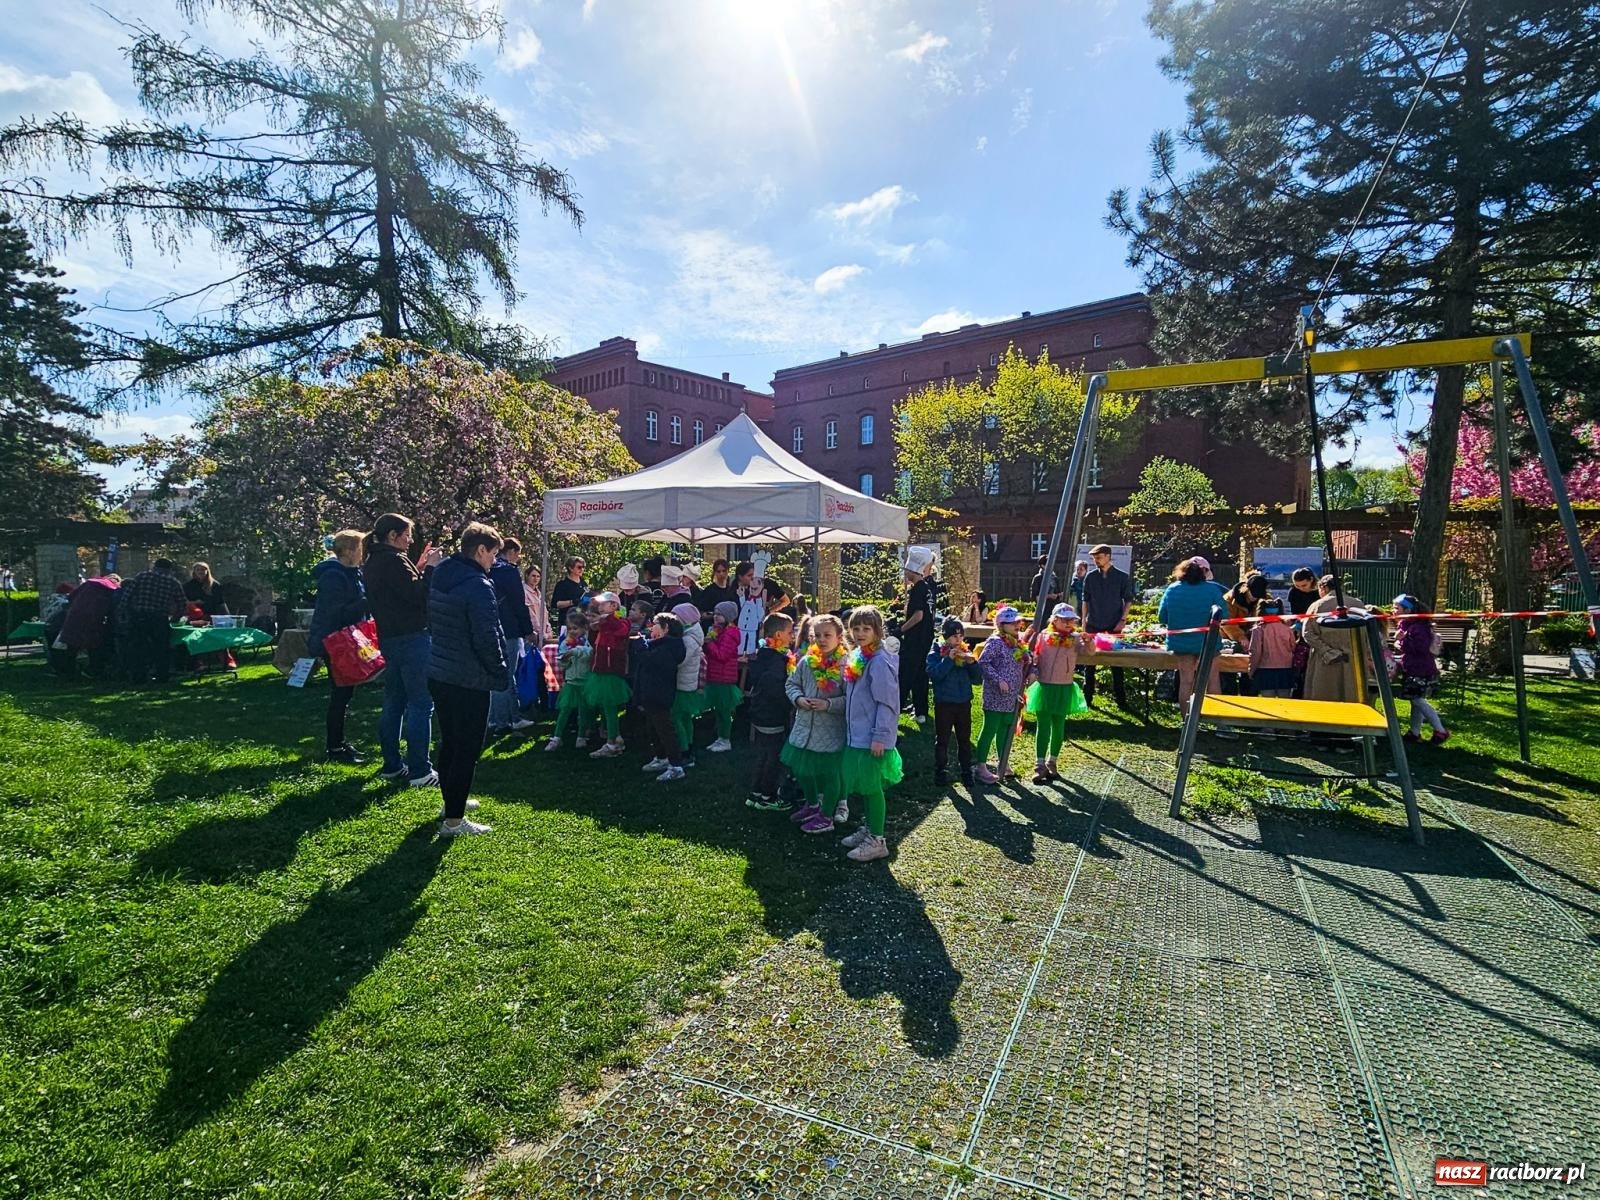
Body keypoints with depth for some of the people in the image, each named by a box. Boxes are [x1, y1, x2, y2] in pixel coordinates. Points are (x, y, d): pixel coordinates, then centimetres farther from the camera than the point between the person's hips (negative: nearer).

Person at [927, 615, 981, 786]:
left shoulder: (966, 653, 6)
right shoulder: (936, 653, -4)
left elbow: (978, 679, 4)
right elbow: (934, 674, -20)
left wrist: (972, 663, -13)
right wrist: (949, 659, -24)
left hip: (964, 703, 3)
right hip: (944, 703, -3)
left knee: (964, 739, 12)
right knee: (942, 740, 5)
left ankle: (966, 771, 23)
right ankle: (941, 772, 16)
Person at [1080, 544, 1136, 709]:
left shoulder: (1122, 577, -2)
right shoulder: (1090, 576, 4)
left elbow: (1128, 600, 2)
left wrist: (1123, 620, -7)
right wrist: (1084, 620, 5)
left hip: (1114, 626, -2)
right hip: (1093, 625, 2)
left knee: (1116, 663, 2)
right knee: (1089, 662, 5)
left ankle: (1121, 699, 11)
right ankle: (1087, 698, 13)